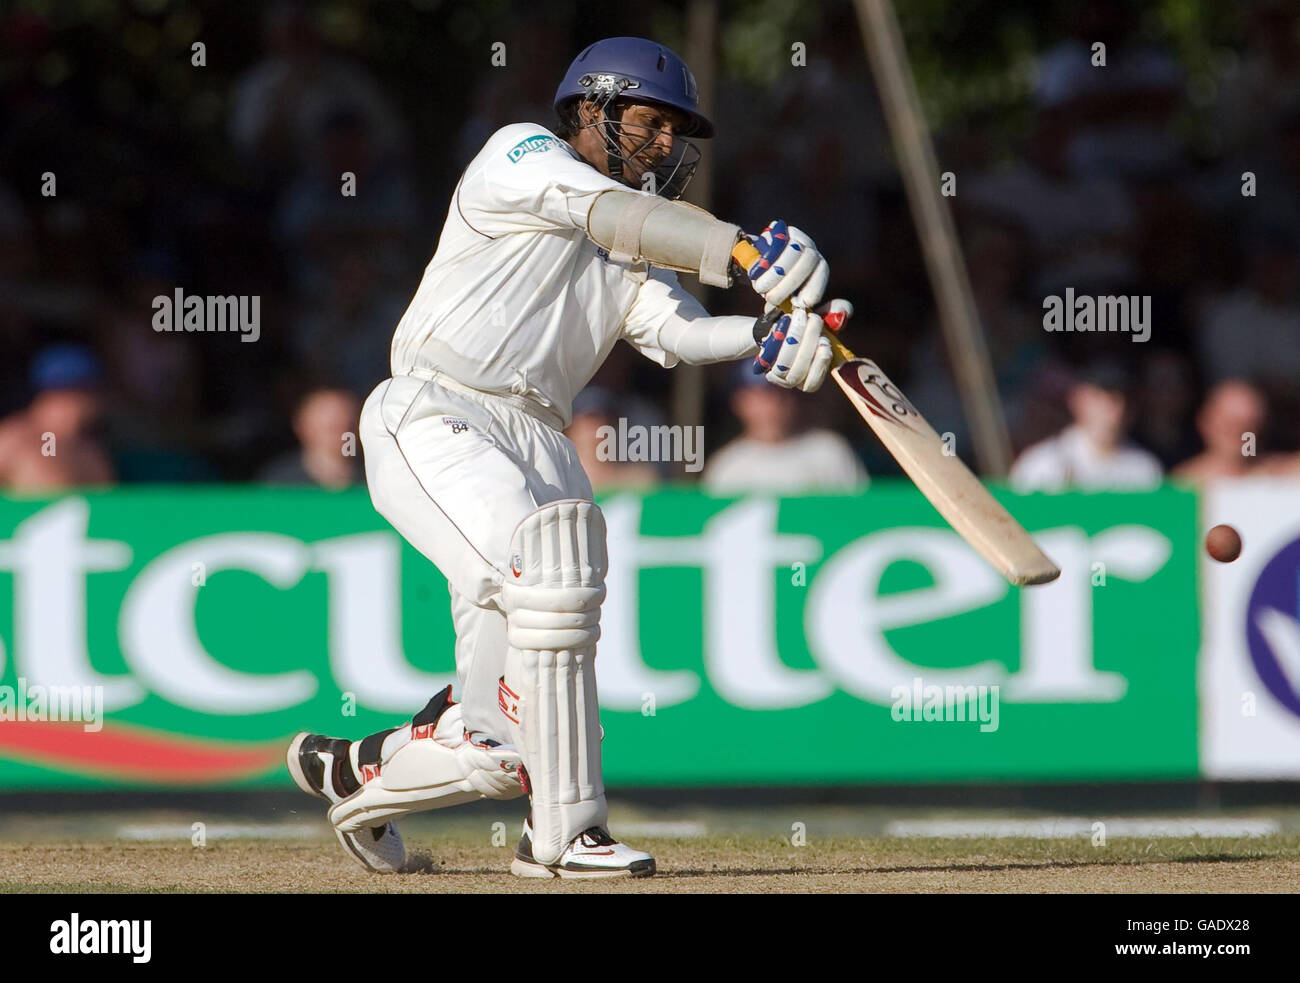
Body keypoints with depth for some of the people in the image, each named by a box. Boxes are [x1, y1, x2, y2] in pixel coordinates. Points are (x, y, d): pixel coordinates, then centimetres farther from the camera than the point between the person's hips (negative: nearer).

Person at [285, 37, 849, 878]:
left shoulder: (636, 257, 22)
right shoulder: (523, 156, 2)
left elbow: (675, 330, 2)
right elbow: (612, 213, -16)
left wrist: (768, 339, -19)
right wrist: (745, 252, -28)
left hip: (537, 449, 7)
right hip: (434, 422, -7)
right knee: (550, 579, -29)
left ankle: (358, 771, 26)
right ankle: (564, 832, -24)